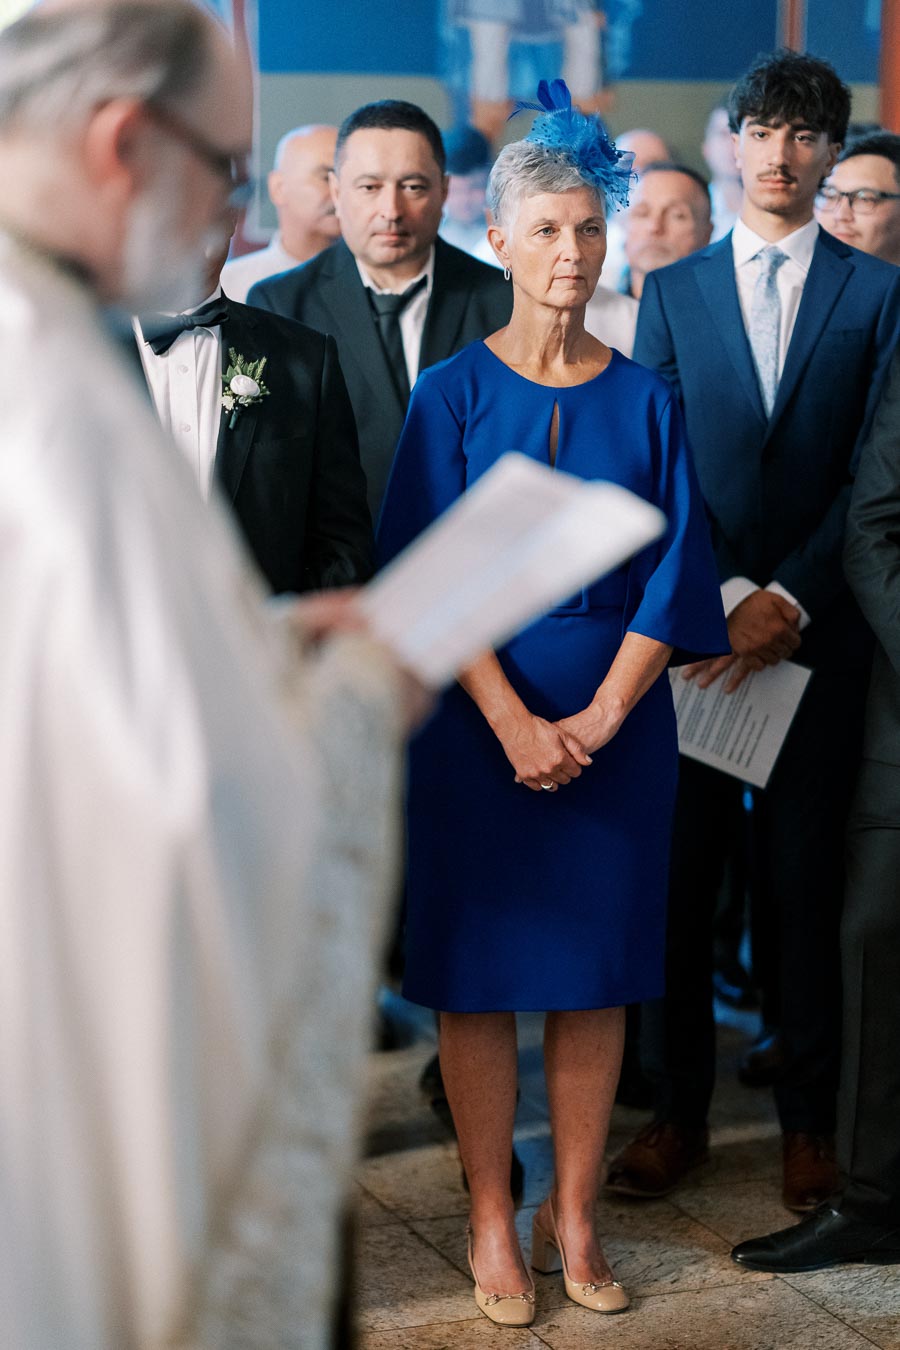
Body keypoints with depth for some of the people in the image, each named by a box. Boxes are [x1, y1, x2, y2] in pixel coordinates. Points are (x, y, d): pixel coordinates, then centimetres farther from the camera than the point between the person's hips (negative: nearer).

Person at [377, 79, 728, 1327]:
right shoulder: (453, 395, 0)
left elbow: (673, 572, 0)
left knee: (597, 975, 6)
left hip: (616, 721, 2)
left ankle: (574, 1219, 18)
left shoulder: (647, 401, 5)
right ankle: (492, 1222, 15)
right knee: (479, 972, 3)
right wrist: (515, 724, -16)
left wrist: (598, 718, -11)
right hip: (477, 717, -2)